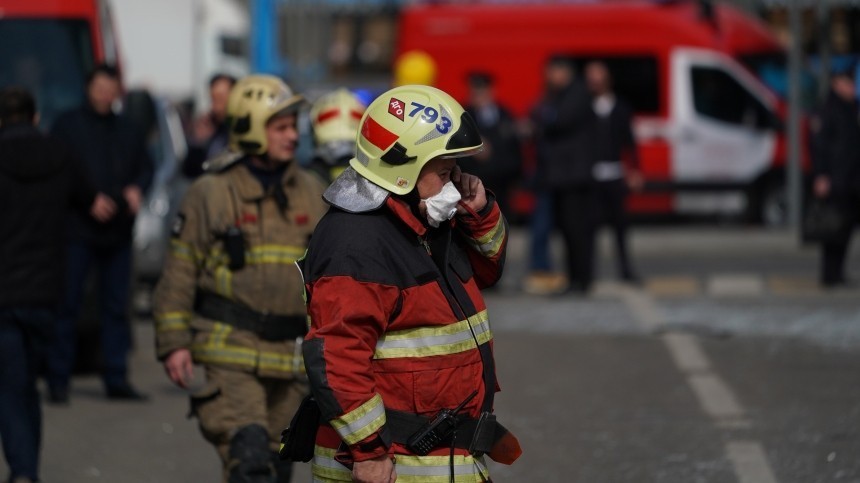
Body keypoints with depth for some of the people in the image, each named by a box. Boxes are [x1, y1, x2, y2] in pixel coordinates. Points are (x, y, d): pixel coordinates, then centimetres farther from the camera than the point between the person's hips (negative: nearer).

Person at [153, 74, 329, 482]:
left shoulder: (310, 192, 11)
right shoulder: (212, 193, -3)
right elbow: (180, 271, -2)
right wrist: (174, 342, -8)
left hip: (289, 357, 5)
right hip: (229, 353, -5)